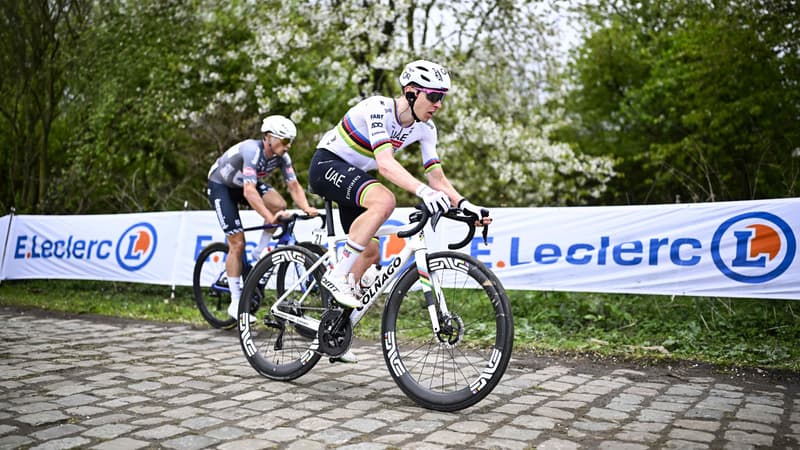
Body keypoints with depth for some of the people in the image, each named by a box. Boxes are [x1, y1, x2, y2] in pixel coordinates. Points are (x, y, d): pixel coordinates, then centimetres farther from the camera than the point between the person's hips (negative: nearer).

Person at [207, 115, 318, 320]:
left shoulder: (281, 156, -16)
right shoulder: (253, 150, -35)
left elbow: (294, 186, -18)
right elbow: (249, 191, -45)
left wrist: (307, 208, -36)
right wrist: (270, 218, -54)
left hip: (244, 184, 6)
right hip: (220, 186, -6)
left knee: (279, 204, -23)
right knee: (237, 243, -12)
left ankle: (260, 252, -3)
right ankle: (235, 303, -2)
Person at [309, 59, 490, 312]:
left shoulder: (425, 128, -6)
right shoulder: (378, 108, -28)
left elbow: (436, 177, -8)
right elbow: (385, 164, -40)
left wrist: (463, 203, -24)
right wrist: (423, 191, -53)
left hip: (354, 174, 8)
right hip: (327, 164, -8)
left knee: (371, 252, 5)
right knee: (384, 201, -35)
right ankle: (337, 276, -25)